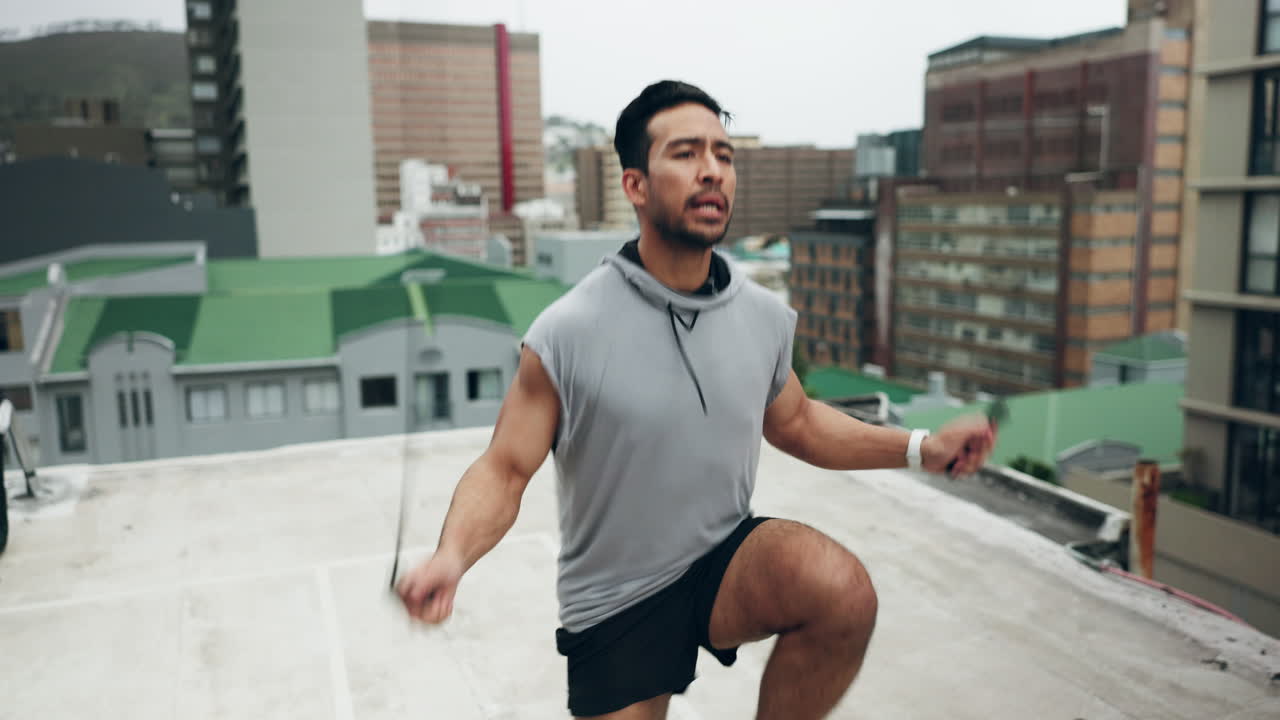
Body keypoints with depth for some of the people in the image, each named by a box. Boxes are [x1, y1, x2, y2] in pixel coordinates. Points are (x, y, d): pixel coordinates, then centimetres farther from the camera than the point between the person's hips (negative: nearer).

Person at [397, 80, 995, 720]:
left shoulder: (766, 318, -4)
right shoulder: (567, 334, -18)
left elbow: (795, 422, 13)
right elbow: (504, 469, -13)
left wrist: (921, 447, 4)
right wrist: (450, 557, -32)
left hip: (727, 561, 2)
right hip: (614, 602, -2)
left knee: (843, 591, -26)